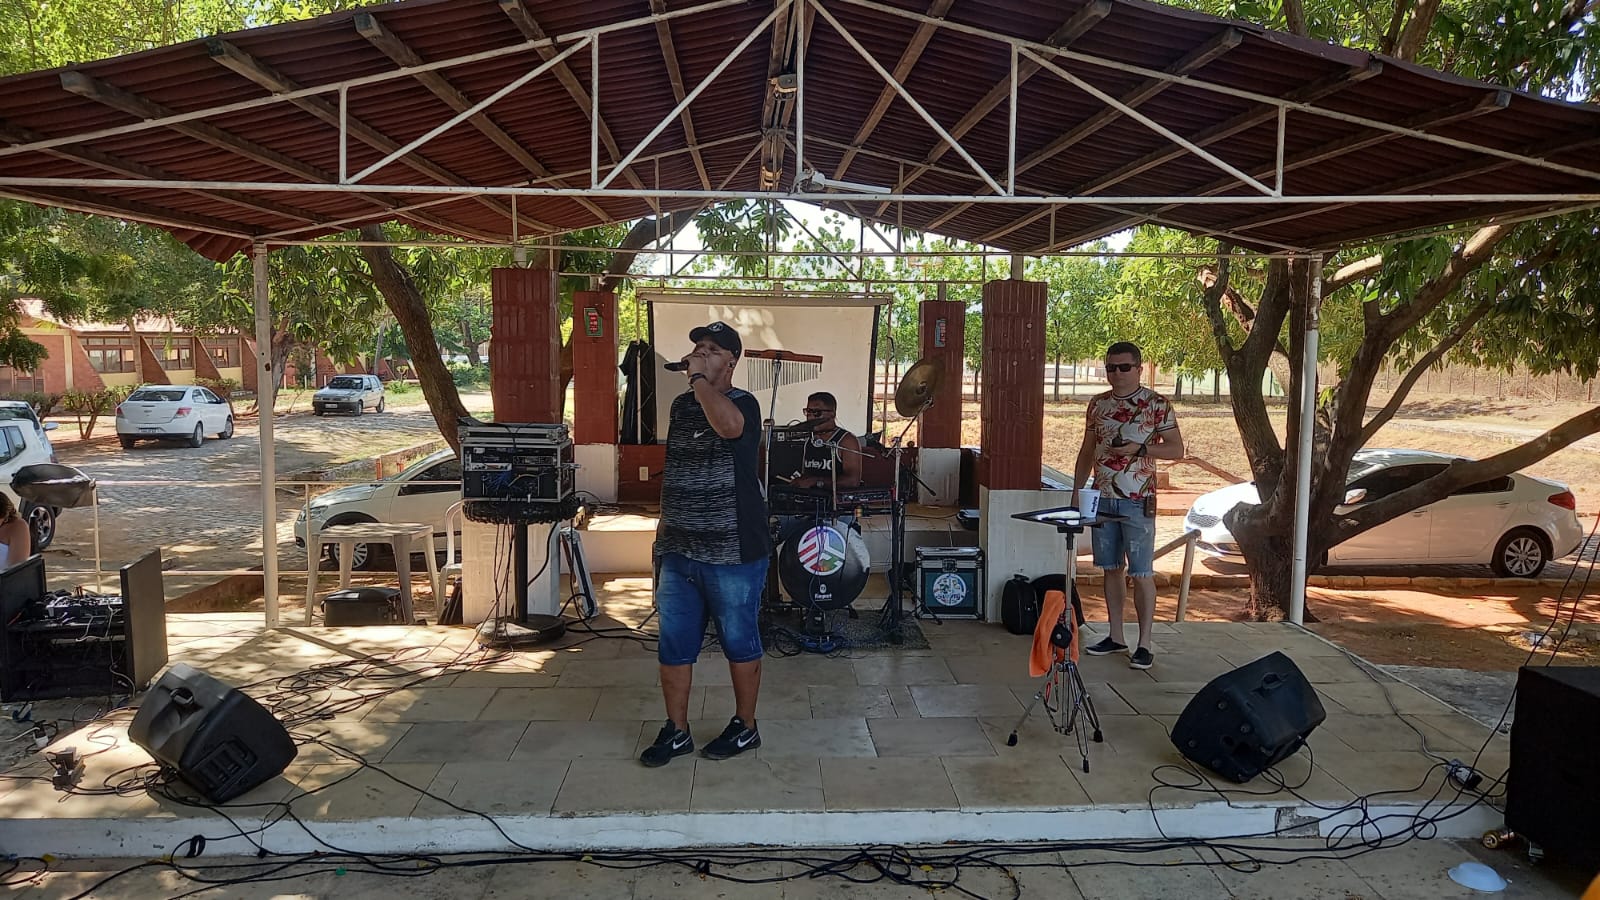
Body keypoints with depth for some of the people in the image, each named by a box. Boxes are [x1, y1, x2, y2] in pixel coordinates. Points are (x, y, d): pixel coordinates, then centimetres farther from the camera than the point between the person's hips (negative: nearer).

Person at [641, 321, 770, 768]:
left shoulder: (742, 404, -10)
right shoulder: (681, 405, 11)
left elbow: (728, 425, -37)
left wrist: (698, 378, -24)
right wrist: (665, 524, 20)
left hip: (732, 555, -6)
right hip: (678, 551, 7)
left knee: (740, 644, 9)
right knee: (673, 646, 11)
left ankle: (745, 727, 25)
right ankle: (676, 731, 25)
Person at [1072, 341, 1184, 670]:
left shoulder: (1157, 404, -5)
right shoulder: (1098, 404, 10)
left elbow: (1177, 449, -5)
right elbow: (1087, 451, 15)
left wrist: (1139, 448, -18)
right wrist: (1077, 489, 8)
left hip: (1137, 501, -5)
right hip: (1102, 498, 5)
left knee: (1142, 573, -1)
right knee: (1111, 568, 11)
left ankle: (1144, 644, 6)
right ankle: (1116, 636, 21)